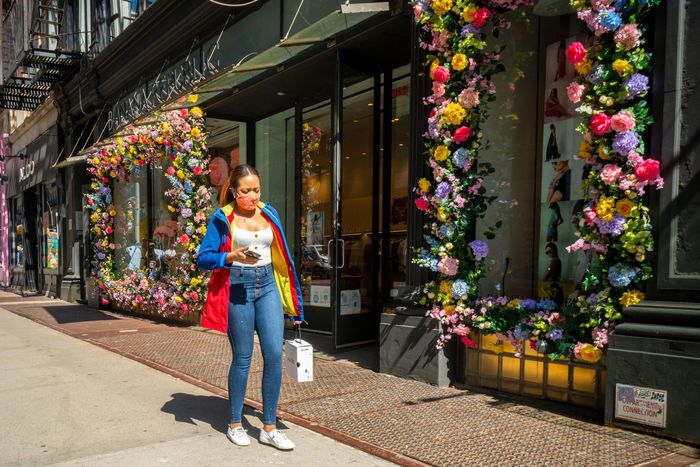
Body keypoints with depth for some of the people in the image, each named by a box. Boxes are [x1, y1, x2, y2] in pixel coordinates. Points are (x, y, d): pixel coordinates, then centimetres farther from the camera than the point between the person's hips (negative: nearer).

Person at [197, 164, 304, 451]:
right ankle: (235, 424, 24)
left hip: (268, 286, 4)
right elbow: (203, 257, -4)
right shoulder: (222, 218, -1)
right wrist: (232, 257, -24)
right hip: (237, 287, -3)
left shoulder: (269, 214, 11)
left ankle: (269, 428, 9)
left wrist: (292, 306, 16)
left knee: (274, 354, -4)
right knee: (242, 358, 4)